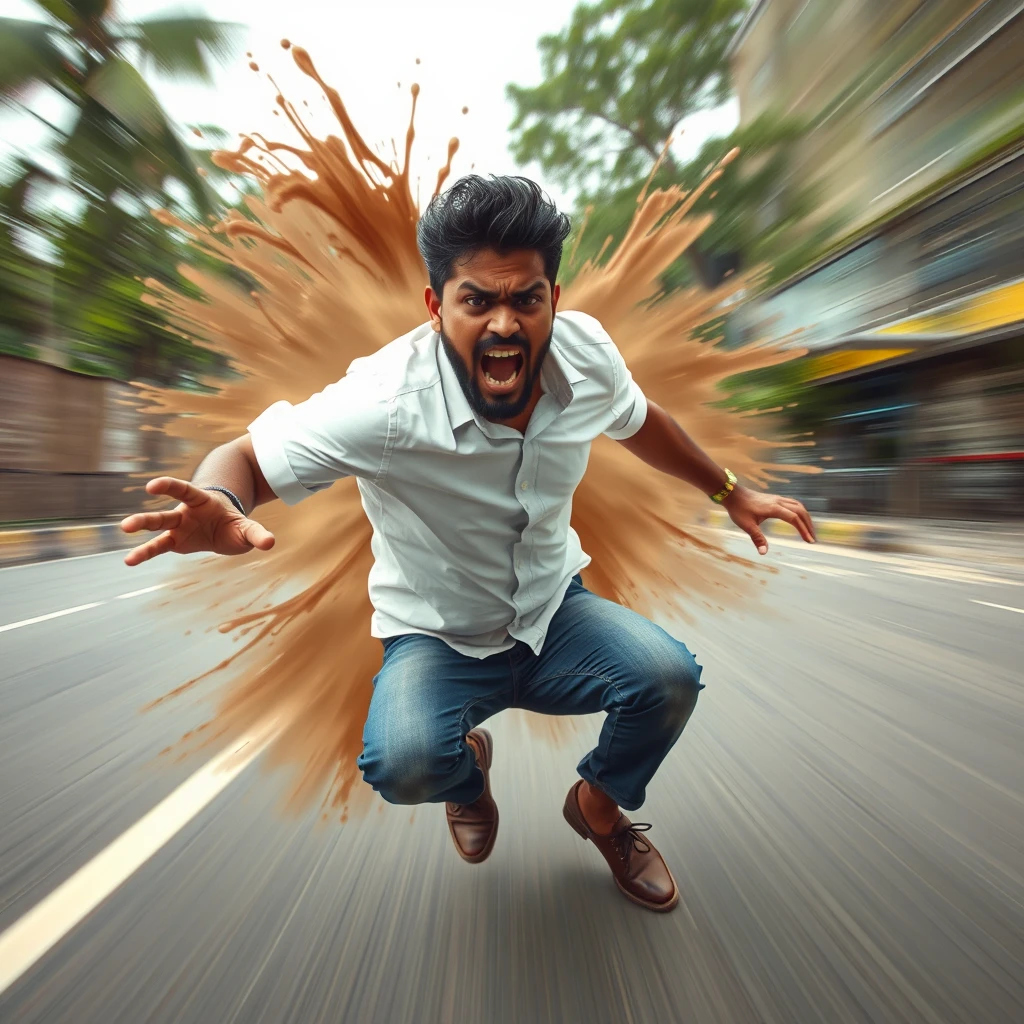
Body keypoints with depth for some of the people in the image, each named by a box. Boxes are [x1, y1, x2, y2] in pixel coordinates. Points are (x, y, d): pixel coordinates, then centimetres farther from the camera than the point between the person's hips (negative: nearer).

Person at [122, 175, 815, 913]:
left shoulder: (586, 351, -12)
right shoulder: (385, 403, -27)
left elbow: (640, 422, 8)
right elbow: (247, 458, -18)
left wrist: (730, 492, 17)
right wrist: (220, 507, -44)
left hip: (555, 612, 4)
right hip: (436, 638, -2)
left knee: (669, 679, -19)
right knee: (403, 764, -28)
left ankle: (600, 802, 20)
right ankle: (468, 769, 17)